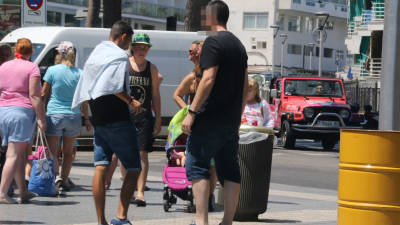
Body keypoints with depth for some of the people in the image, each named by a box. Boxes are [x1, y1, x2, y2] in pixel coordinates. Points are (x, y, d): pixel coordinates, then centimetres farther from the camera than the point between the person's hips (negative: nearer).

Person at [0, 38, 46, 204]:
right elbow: (34, 96, -9)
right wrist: (41, 118, -7)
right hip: (22, 110, -6)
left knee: (20, 153, 14)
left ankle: (23, 192, 17)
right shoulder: (32, 68, -2)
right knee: (14, 154, -5)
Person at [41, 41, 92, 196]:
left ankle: (56, 176, -22)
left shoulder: (52, 71, -5)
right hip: (74, 115, 2)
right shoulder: (79, 73, 0)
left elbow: (44, 94, 1)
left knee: (52, 151, 2)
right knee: (68, 152, 15)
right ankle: (64, 181, 17)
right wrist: (87, 119, 11)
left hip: (54, 115, -2)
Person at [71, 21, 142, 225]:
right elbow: (115, 86, -22)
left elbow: (85, 92, 17)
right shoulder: (119, 55, -9)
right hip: (117, 120, -8)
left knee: (100, 168, 4)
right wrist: (131, 102, -11)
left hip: (98, 120, 8)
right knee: (133, 169, -1)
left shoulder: (94, 54, 17)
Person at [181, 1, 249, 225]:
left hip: (210, 119, -8)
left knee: (197, 166, -4)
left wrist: (192, 112, -17)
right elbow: (245, 86, 20)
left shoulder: (214, 42, -9)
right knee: (229, 171, 7)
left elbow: (208, 79, -18)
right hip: (231, 121, 8)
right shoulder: (239, 45, 18)